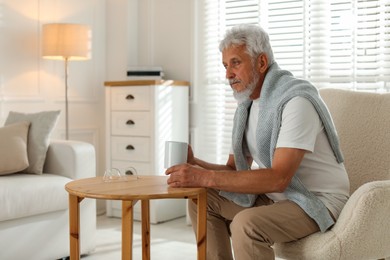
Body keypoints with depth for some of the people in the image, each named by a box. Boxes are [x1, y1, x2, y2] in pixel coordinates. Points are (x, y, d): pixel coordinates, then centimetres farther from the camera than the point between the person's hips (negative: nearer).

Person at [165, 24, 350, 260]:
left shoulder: (296, 100, -22)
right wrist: (194, 164, -12)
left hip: (318, 200, -8)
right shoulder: (246, 105, 5)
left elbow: (279, 178, -31)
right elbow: (234, 170, 8)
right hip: (276, 195, 8)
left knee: (246, 223, -32)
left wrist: (205, 177, -34)